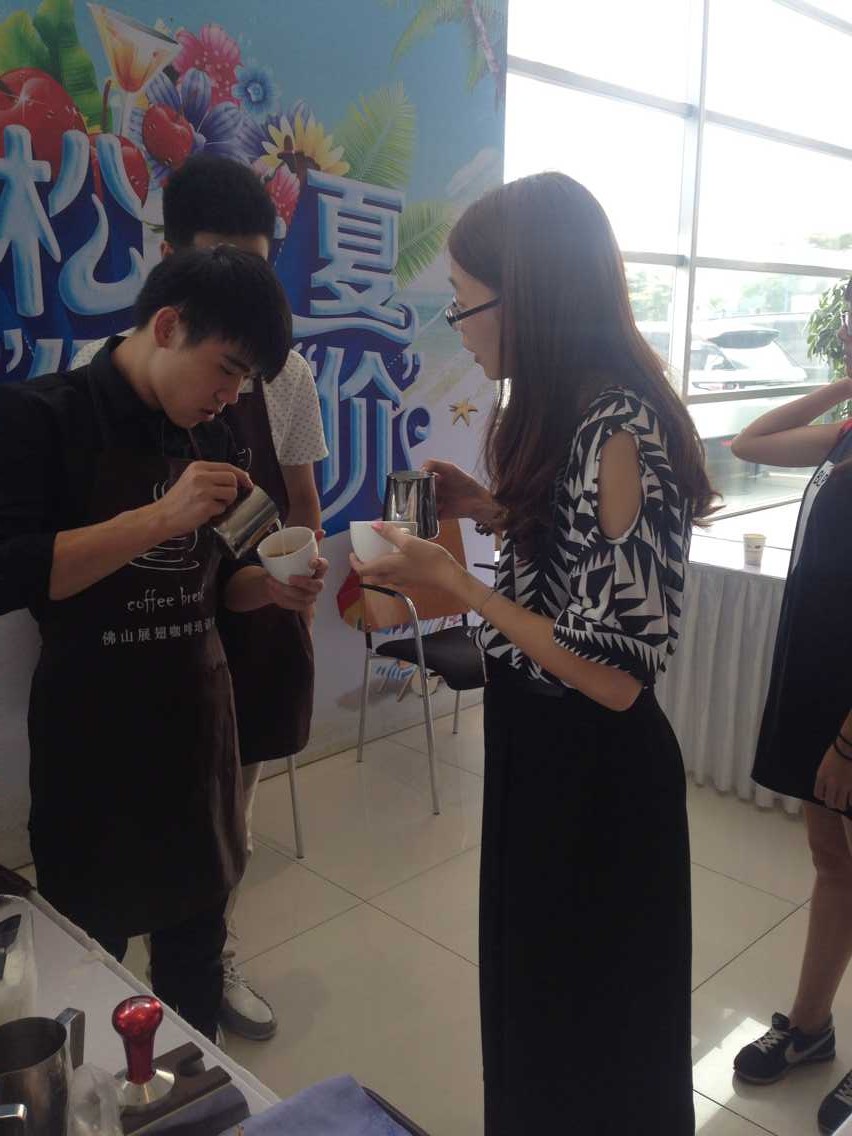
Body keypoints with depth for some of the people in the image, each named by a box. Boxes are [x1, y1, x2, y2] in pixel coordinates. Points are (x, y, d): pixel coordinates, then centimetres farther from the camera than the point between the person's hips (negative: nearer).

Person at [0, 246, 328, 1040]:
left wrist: (270, 586, -3)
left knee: (197, 945, 18)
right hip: (92, 739, -5)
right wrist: (160, 517, -26)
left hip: (198, 723, 6)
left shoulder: (212, 438, 8)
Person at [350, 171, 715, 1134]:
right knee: (536, 992, 28)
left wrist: (453, 583, -23)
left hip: (593, 776, -9)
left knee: (588, 1021, 18)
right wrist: (493, 508, 2)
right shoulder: (573, 413, 3)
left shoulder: (617, 430, -27)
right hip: (544, 755, 9)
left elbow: (618, 673, -27)